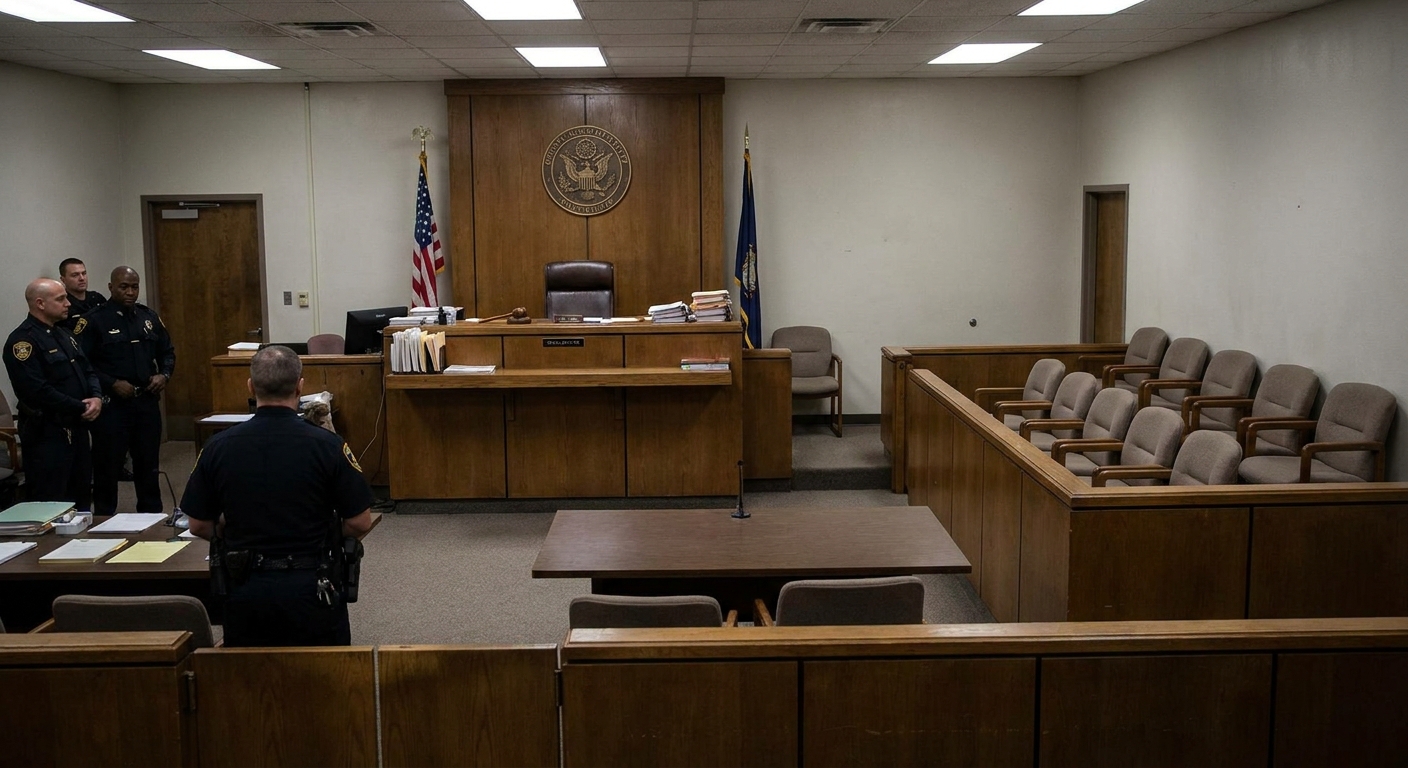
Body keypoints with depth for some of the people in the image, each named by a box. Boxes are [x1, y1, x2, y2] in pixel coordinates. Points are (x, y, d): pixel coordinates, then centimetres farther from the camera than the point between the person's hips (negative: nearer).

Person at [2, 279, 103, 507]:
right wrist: (81, 408, -16)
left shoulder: (64, 335, 15)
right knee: (50, 505, -4)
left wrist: (96, 397, -5)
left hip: (76, 427, 9)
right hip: (46, 433, -9)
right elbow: (38, 391, -23)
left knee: (81, 495, 16)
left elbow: (87, 370, 17)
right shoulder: (22, 340, -15)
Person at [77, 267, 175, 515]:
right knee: (107, 467, 2)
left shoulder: (148, 317, 10)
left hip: (147, 401, 5)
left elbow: (167, 352, 19)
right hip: (111, 405, -5)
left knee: (149, 466, 15)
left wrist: (164, 374, 1)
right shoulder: (94, 321, -7)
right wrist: (112, 384, -19)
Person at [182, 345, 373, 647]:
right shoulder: (326, 444, -12)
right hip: (311, 588, -2)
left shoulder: (219, 447, -5)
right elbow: (360, 523, -7)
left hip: (245, 589, 2)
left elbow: (198, 526, 4)